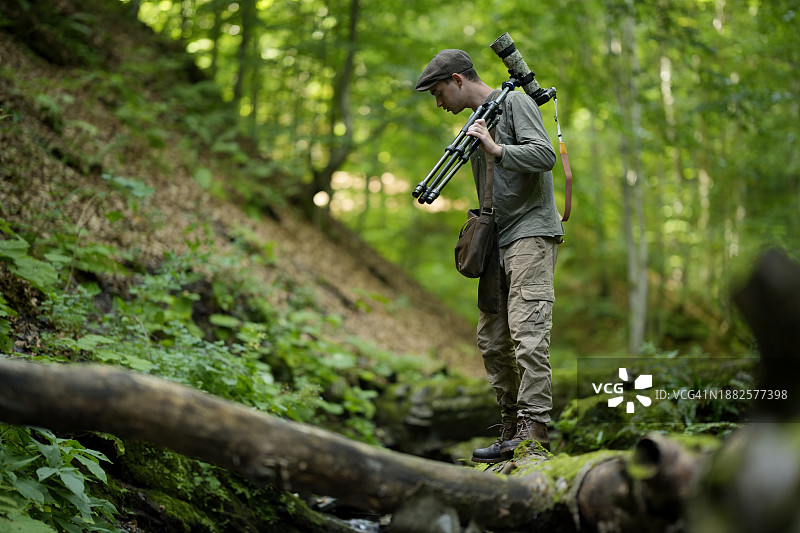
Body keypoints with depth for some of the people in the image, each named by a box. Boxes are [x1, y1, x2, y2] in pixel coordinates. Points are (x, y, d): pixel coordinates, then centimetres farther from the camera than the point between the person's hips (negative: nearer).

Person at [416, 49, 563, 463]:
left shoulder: (515, 102, -2)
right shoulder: (477, 120, 21)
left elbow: (545, 155, -16)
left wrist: (496, 149, -24)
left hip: (531, 233, -9)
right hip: (497, 242, 9)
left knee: (528, 334, -16)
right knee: (492, 342, 6)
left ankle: (534, 431, -17)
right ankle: (511, 430, 12)